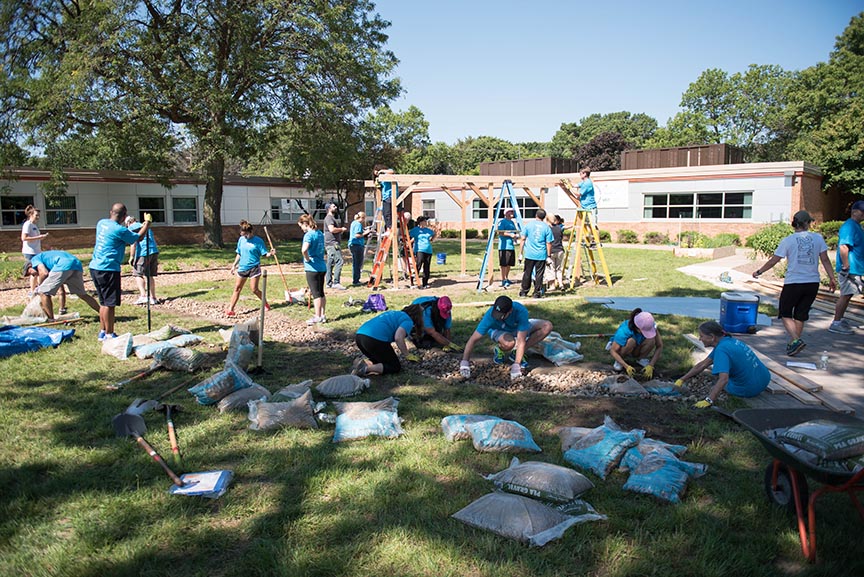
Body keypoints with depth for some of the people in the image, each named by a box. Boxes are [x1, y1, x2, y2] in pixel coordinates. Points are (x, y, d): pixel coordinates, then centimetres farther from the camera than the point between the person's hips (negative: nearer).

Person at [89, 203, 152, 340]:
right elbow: (138, 238, -3)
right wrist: (147, 222, 11)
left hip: (95, 267, 9)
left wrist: (143, 225, 27)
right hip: (108, 269, -9)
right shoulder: (119, 230, -16)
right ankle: (109, 334, 5)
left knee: (104, 302, 18)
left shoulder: (101, 223, 10)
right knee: (109, 303, -1)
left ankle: (102, 332, 25)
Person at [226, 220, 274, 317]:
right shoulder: (241, 239, 5)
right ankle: (230, 309, 11)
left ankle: (266, 304, 18)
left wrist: (271, 253, -30)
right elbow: (239, 254, 16)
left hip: (254, 268, -5)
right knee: (237, 288, 6)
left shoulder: (258, 241, -9)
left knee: (254, 289, -6)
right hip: (242, 268, 5)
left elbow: (264, 253, -9)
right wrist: (234, 265, 17)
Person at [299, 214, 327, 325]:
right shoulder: (320, 233, 11)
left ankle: (317, 317, 2)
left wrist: (307, 259, -16)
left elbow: (304, 249, -32)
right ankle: (322, 315, 19)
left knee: (316, 293, -3)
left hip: (312, 268, -8)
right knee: (321, 292, 14)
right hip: (322, 267, 8)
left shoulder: (309, 234, -15)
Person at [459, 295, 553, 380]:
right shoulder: (490, 315, -36)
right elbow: (473, 339, -35)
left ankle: (516, 353, -10)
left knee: (547, 326, -20)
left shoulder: (521, 311, -37)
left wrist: (516, 365, -44)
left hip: (519, 328, 3)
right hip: (498, 331, -3)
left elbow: (521, 341, -38)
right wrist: (464, 362, -44)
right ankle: (500, 350, -2)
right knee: (508, 343, -41)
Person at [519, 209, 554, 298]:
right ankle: (537, 293, 6)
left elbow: (523, 239, 1)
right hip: (541, 255, -1)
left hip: (529, 254, 1)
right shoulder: (546, 227, -2)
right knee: (539, 274, 5)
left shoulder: (528, 224, 1)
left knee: (527, 273, 10)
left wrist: (521, 252, 6)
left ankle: (524, 292, 17)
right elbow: (549, 243, -2)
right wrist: (549, 255, 5)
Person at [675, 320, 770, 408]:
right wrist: (681, 380, 9)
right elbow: (703, 365, 9)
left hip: (750, 389, -8)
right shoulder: (728, 341, 5)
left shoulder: (721, 349, -23)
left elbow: (723, 379, -35)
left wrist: (708, 400, -37)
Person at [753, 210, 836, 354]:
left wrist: (759, 271, 9)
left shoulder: (788, 240, -6)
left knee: (785, 313, 8)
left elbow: (773, 261, -3)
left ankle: (796, 340, -11)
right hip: (813, 283, 3)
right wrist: (832, 278, 7)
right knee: (801, 315, 14)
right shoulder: (818, 238, 1)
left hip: (793, 283, -3)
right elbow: (825, 259, 0)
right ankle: (793, 343, 17)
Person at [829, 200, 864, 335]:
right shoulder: (849, 226, -17)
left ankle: (840, 320, 24)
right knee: (845, 295, -5)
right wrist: (846, 267, -26)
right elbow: (843, 247, -25)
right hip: (850, 269, -10)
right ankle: (836, 324, 1)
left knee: (846, 295, 15)